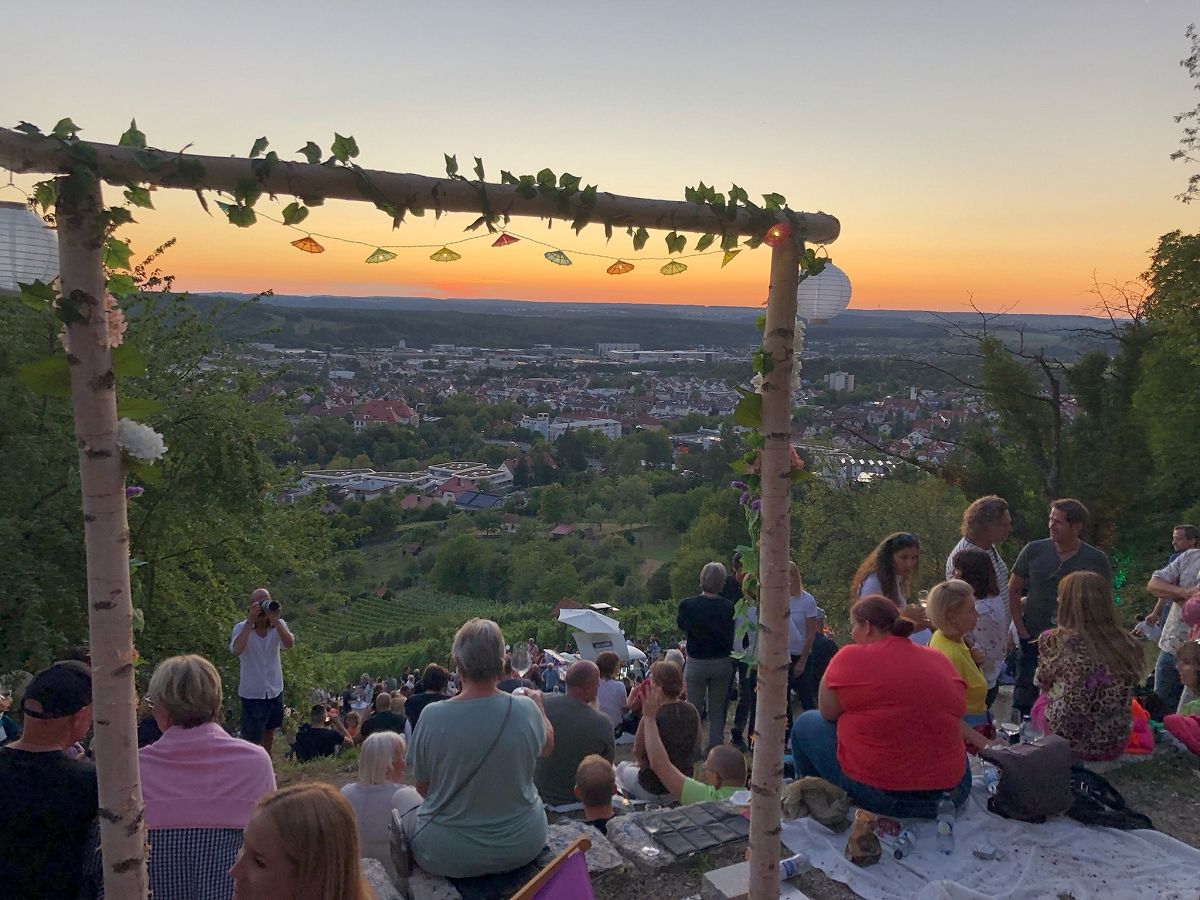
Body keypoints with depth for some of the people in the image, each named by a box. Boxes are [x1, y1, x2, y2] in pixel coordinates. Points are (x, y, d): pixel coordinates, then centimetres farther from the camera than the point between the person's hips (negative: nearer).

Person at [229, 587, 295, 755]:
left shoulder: (279, 625, -7)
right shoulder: (241, 628, -13)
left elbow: (289, 644, -25)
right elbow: (236, 650, -32)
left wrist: (275, 620, -32)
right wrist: (250, 622, -32)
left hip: (274, 690, 4)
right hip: (252, 693, -4)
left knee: (269, 733, 21)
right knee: (250, 739, 0)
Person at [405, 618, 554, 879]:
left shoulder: (432, 716, -20)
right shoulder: (526, 709, -16)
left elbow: (422, 787, -5)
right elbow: (547, 746, 7)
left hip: (447, 857, -1)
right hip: (522, 846, 1)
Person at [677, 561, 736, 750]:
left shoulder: (687, 605, -15)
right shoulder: (727, 607, -13)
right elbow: (731, 637, -1)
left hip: (696, 663, -1)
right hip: (722, 663, 1)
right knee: (717, 711, 13)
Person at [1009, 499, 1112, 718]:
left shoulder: (1097, 560, -3)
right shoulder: (1033, 551, -2)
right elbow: (1013, 591, 6)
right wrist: (1021, 630, -1)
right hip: (1033, 642, 0)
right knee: (1023, 704, 6)